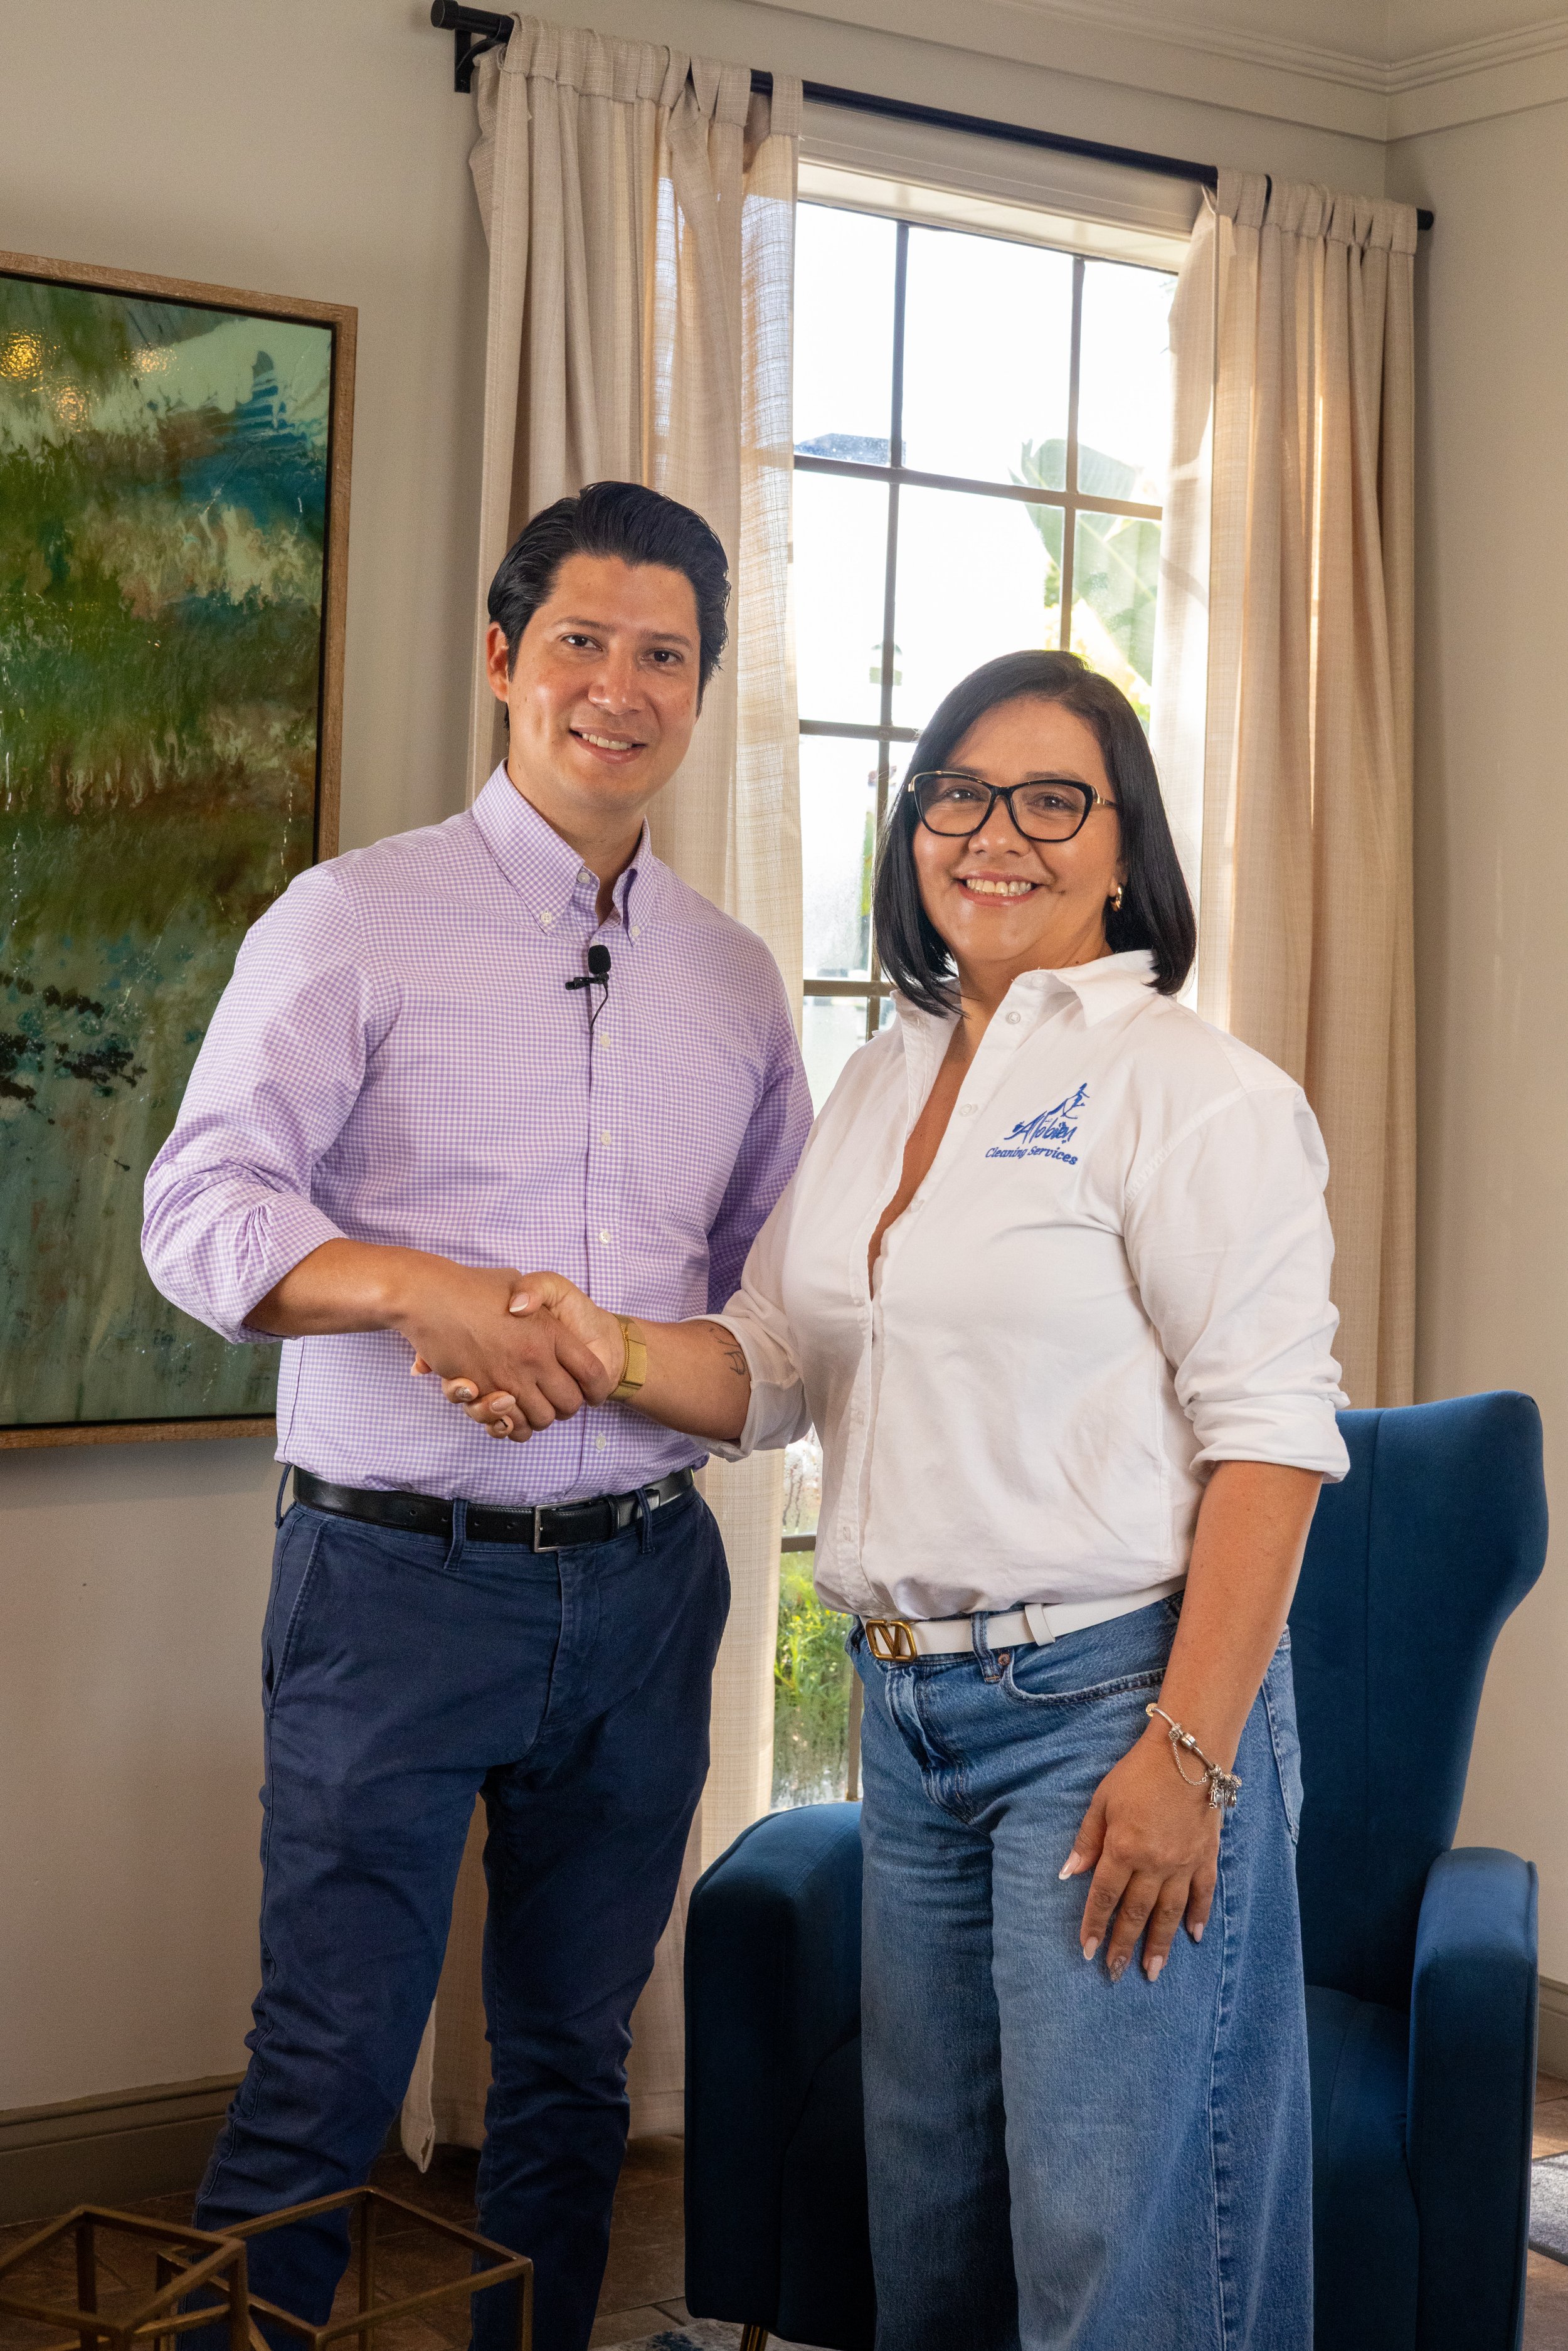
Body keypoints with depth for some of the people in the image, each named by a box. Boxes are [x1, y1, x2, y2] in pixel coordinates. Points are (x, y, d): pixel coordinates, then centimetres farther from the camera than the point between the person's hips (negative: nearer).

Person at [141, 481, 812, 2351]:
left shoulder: (733, 977, 12)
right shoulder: (355, 920, -1)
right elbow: (200, 1214, -9)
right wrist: (430, 1292, -23)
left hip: (642, 1579, 5)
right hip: (399, 1574, -4)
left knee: (573, 2061, 15)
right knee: (325, 2074, -1)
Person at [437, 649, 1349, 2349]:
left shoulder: (1190, 1089, -9)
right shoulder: (882, 1082, 13)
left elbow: (1271, 1429, -14)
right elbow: (775, 1366, 15)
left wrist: (1189, 1751, -20)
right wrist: (613, 1350, -6)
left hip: (1109, 1695, -7)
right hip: (912, 1702, 7)